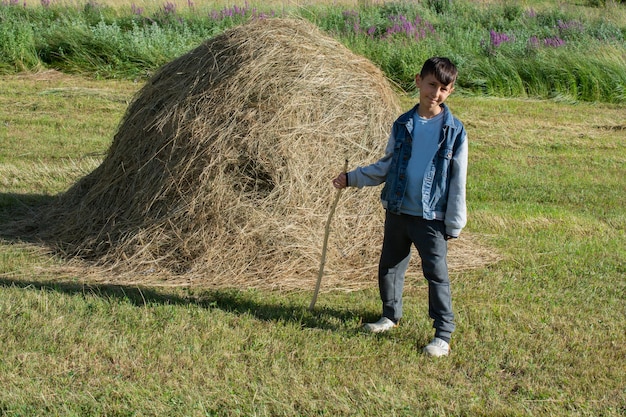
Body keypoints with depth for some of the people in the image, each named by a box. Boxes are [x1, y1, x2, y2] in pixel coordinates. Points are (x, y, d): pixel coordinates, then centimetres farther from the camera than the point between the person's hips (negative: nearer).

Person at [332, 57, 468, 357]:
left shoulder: (455, 131, -7)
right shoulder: (403, 125, 4)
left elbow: (458, 180, -6)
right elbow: (385, 167, 14)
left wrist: (454, 222, -8)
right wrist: (351, 178, 6)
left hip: (432, 217, -5)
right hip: (397, 210, 5)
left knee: (436, 273, -3)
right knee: (389, 267, 16)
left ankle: (443, 335, 5)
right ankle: (391, 315, 37)